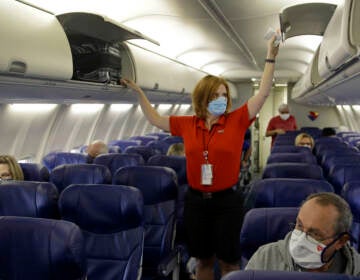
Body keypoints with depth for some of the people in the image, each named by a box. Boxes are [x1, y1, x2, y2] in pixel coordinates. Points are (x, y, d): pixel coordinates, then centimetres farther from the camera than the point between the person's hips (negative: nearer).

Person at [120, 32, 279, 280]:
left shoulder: (236, 121, -5)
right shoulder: (188, 125, 2)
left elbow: (263, 93, -8)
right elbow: (156, 119, 13)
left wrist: (270, 58, -13)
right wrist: (139, 92, 14)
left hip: (227, 200, -2)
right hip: (196, 200, 2)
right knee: (203, 259, 17)